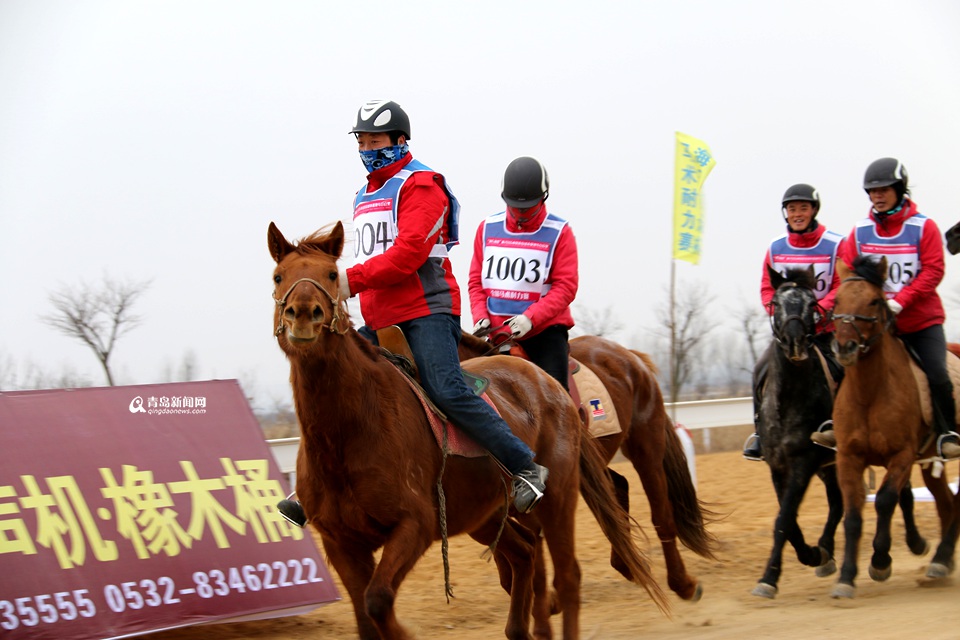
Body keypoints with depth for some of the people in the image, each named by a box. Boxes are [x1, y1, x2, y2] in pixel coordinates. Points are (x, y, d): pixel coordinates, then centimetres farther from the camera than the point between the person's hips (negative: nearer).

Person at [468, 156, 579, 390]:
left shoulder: (559, 233, 0)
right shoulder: (487, 229, 10)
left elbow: (566, 286, -8)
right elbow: (476, 280, 12)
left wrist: (530, 318, -21)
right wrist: (480, 316, -6)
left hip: (545, 330, -3)